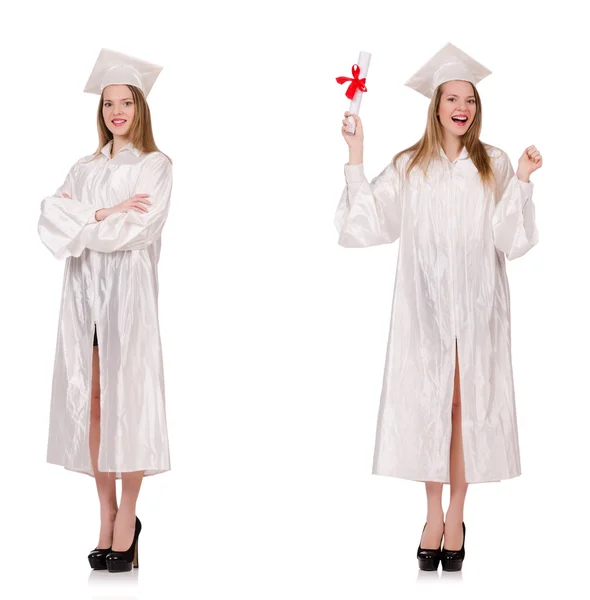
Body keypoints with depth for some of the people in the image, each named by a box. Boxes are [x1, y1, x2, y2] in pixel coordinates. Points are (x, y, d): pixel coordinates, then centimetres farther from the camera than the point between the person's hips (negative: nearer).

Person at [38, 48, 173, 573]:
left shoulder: (155, 166, 4)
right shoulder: (85, 169, 19)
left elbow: (133, 230, -9)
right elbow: (51, 217, 3)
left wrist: (82, 220, -1)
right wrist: (104, 214, -9)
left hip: (128, 292, -4)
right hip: (83, 295, 5)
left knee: (126, 402, -6)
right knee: (90, 404, 2)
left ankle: (127, 520, 0)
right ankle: (107, 515, 8)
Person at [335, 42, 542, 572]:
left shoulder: (493, 165, 5)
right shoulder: (409, 167, 6)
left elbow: (510, 238, -4)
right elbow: (369, 223, -4)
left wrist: (521, 181, -14)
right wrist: (355, 159, -6)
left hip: (476, 303, 0)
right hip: (425, 303, 0)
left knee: (466, 403, 1)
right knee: (428, 403, 1)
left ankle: (456, 516, 11)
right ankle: (434, 515, 11)